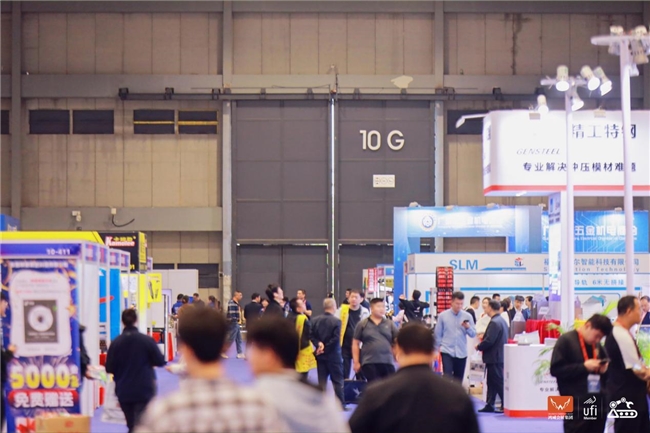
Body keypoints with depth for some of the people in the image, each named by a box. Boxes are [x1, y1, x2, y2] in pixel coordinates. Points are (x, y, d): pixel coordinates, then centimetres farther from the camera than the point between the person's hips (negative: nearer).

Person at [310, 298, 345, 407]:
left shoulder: (315, 320, 5)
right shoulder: (336, 321, -12)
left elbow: (311, 336, -2)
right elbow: (336, 339, -18)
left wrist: (319, 344, -9)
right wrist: (326, 348, -12)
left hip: (320, 354, 4)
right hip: (333, 354, -4)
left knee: (322, 380, 9)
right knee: (337, 380, 3)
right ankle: (340, 404, 3)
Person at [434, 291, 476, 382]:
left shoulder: (467, 316, 1)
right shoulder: (442, 316, -1)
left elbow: (473, 334, 2)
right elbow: (438, 334, 6)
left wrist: (468, 327, -17)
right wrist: (439, 347, 3)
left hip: (462, 353, 2)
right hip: (447, 351, -2)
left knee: (458, 380, 11)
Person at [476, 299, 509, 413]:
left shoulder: (494, 323, -20)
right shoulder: (502, 321, 12)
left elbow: (489, 340, -25)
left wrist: (479, 346, -9)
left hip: (494, 357, -10)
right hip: (499, 356, 10)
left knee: (498, 382, -6)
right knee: (492, 382, 14)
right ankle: (490, 405, 18)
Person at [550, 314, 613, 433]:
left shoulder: (597, 345, 15)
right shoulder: (566, 340, -5)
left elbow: (604, 362, 30)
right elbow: (555, 369, -12)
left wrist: (604, 368, 5)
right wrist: (584, 367, -17)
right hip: (576, 405, -7)